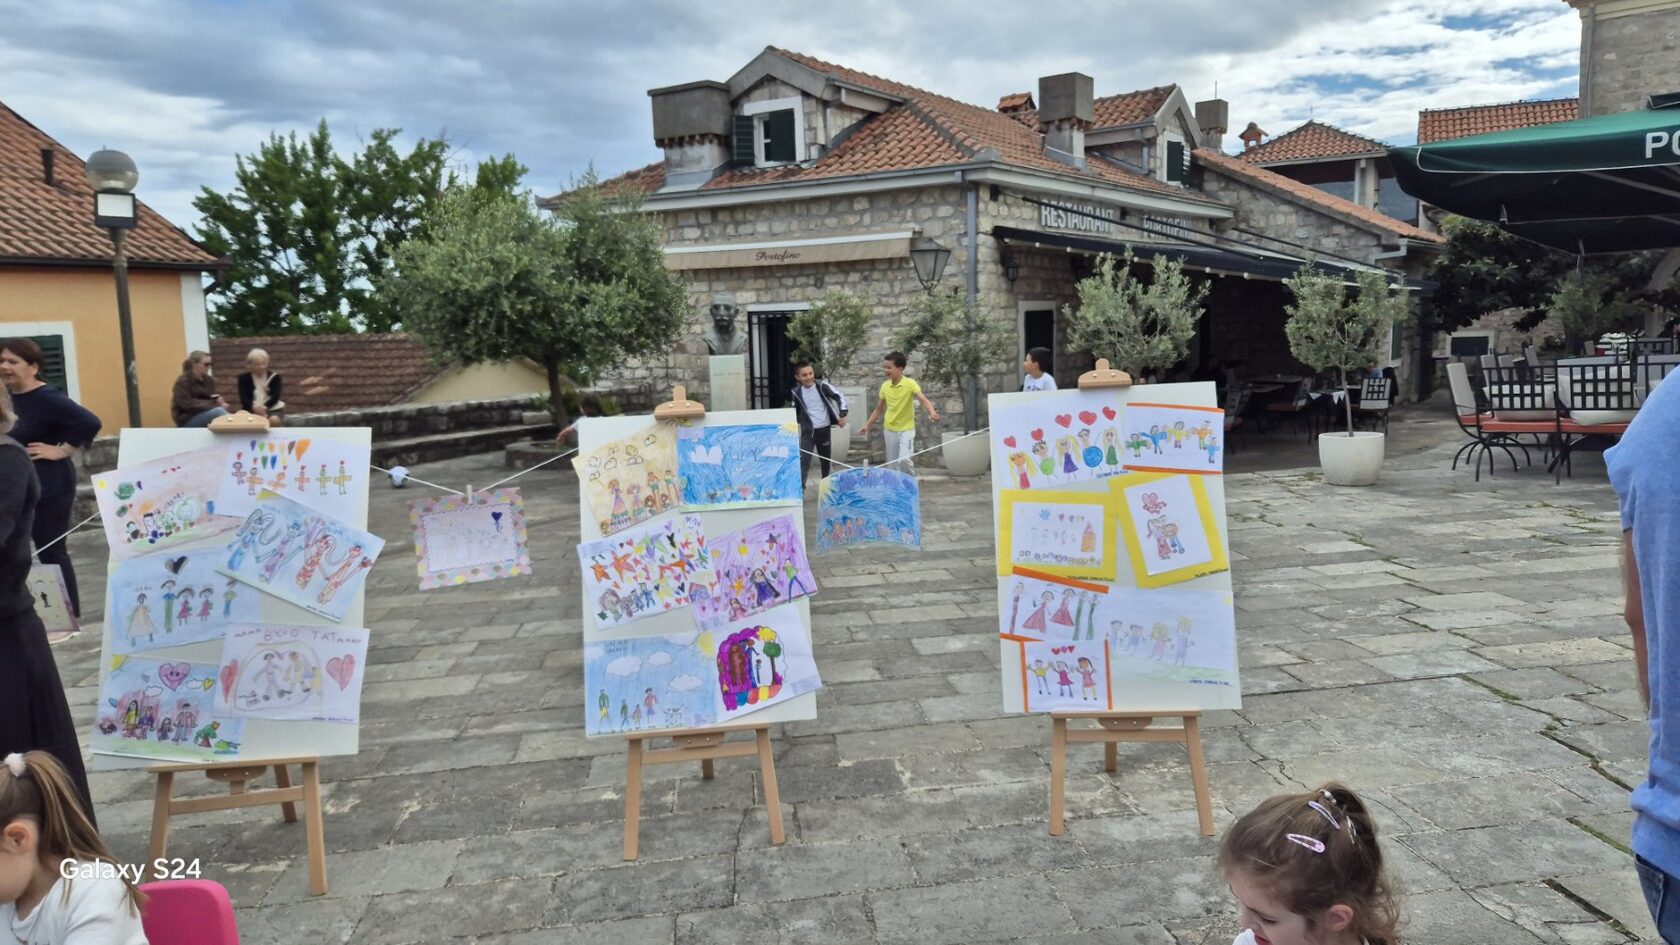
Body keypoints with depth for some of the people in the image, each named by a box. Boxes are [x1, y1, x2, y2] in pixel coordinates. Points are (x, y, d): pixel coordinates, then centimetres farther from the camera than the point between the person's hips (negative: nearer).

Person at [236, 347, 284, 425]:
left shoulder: (274, 376, 5)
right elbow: (243, 398, -5)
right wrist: (254, 406, -29)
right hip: (251, 409, 1)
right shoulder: (244, 378, 6)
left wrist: (265, 407, -27)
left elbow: (275, 396, -6)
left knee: (274, 420, -34)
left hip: (272, 408, -1)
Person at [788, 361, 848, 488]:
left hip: (824, 430, 1)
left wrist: (842, 414, -14)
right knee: (804, 461, -14)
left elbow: (840, 397, -5)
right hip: (808, 431, -1)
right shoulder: (796, 392, -6)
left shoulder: (822, 385, -11)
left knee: (826, 460, 16)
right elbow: (794, 411, 11)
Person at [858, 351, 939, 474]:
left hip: (906, 429, -5)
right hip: (889, 430, 5)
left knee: (904, 460, -20)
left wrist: (932, 413, -47)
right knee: (892, 464, 7)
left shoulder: (910, 384, -14)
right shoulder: (885, 386, 1)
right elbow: (878, 409, 12)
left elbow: (923, 399, -28)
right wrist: (867, 425, 8)